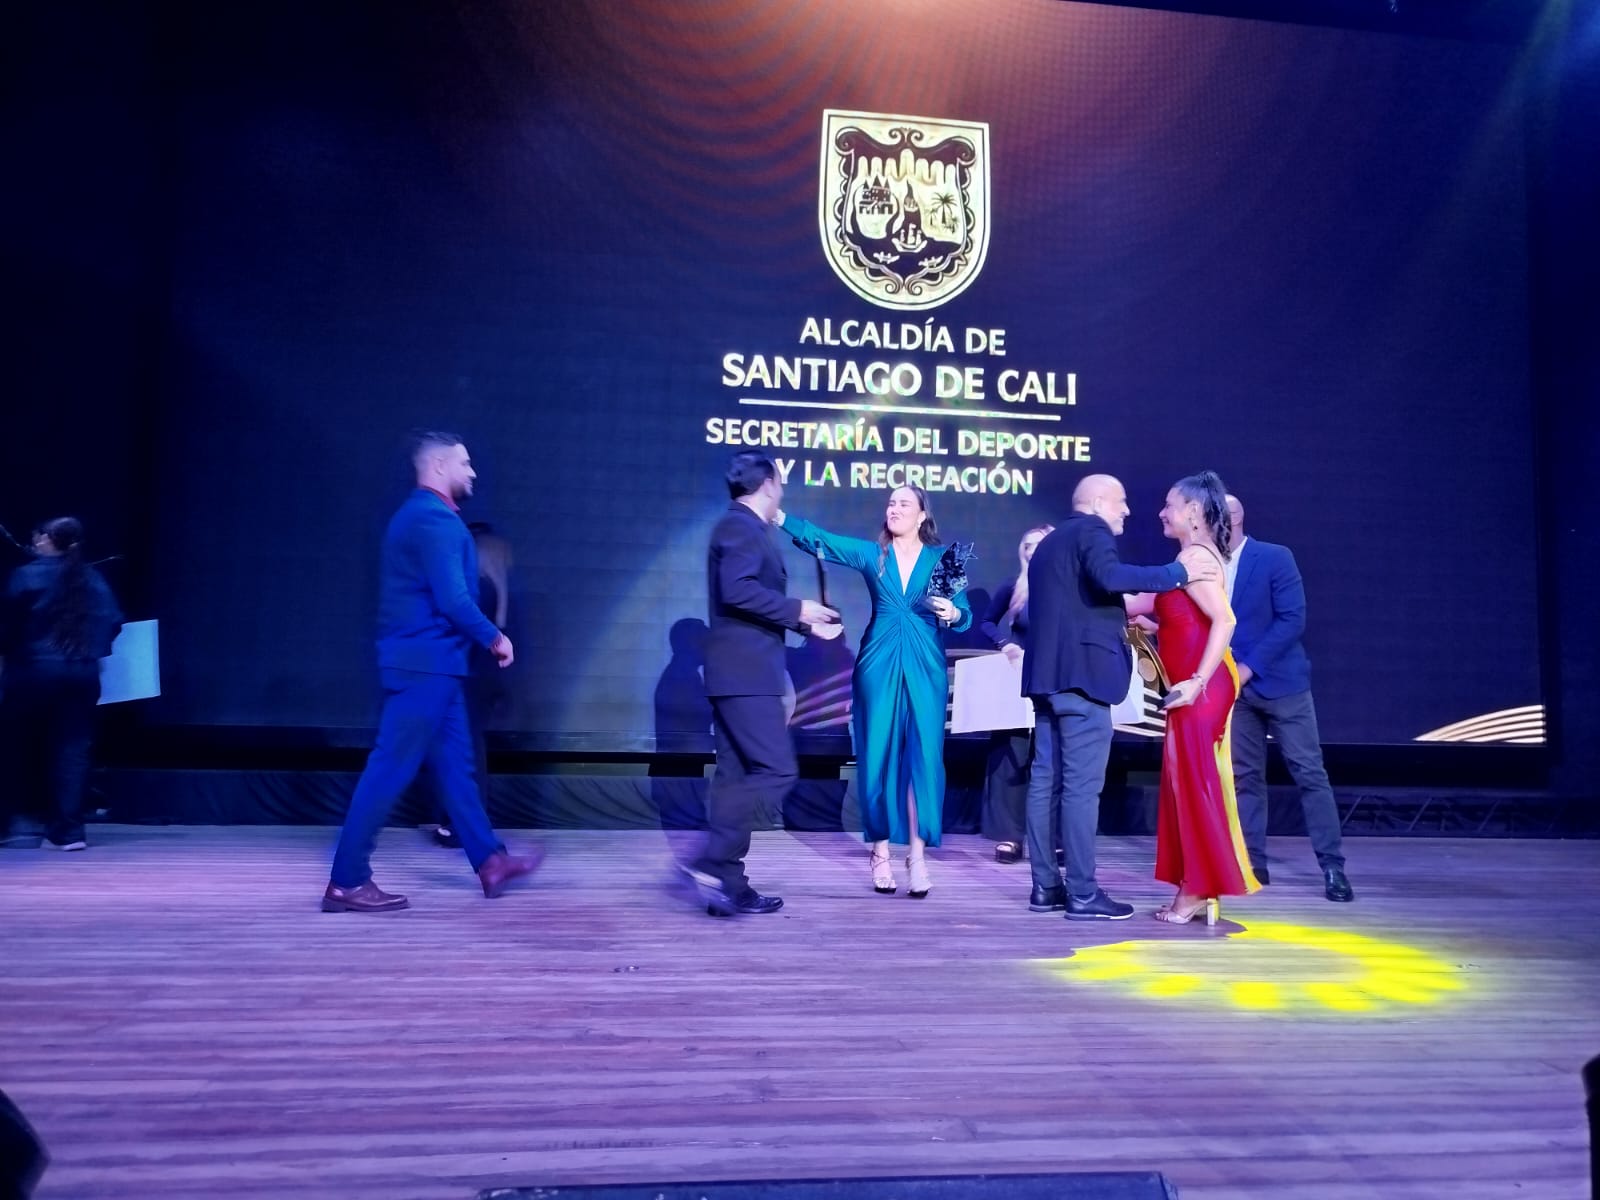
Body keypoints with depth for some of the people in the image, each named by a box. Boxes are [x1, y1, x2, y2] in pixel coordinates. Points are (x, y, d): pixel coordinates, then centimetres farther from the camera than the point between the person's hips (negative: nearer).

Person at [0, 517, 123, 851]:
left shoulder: (28, 576, -6)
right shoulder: (92, 578, 7)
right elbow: (112, 622, 4)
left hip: (35, 672, -3)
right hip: (83, 674, 3)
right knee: (72, 749, 4)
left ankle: (28, 820, 13)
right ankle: (68, 829, 1)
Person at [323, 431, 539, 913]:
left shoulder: (420, 514, 17)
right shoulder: (435, 518, -15)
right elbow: (453, 600, -22)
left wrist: (481, 637, 16)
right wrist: (494, 637, -10)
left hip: (427, 659, 11)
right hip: (426, 661, -11)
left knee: (455, 763, 13)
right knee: (392, 768, -5)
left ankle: (489, 862, 22)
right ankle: (347, 882, 3)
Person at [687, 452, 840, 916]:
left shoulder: (743, 528, 21)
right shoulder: (742, 526, -10)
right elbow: (737, 590, -24)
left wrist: (806, 624, 23)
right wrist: (797, 610, -15)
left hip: (740, 672, 10)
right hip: (744, 672, -10)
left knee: (736, 776, 9)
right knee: (776, 770, -12)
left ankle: (729, 885, 12)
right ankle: (714, 863, -12)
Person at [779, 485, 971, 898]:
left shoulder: (941, 558, 6)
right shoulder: (870, 553, 7)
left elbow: (965, 614, 3)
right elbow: (819, 538, -6)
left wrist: (952, 612, -19)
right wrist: (779, 516, -18)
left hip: (925, 669, 0)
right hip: (879, 666, 1)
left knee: (923, 757, -4)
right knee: (878, 756, 3)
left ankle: (917, 855, 3)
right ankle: (881, 852, 13)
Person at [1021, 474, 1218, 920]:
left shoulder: (1050, 543, 24)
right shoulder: (1091, 531, -3)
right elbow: (1109, 577, -24)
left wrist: (1120, 621, 29)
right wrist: (1178, 572, -17)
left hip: (1047, 673, 9)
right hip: (1081, 673, -9)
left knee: (1046, 780, 8)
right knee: (1082, 785, -7)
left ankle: (1046, 886, 12)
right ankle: (1083, 894, -4)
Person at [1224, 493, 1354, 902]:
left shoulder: (1275, 558, -8)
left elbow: (1292, 619, -14)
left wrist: (1249, 666, -18)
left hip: (1281, 683, -4)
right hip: (1233, 688, 4)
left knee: (1309, 773, 0)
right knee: (1245, 777, 7)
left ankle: (1332, 866, 6)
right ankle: (1253, 862, 14)